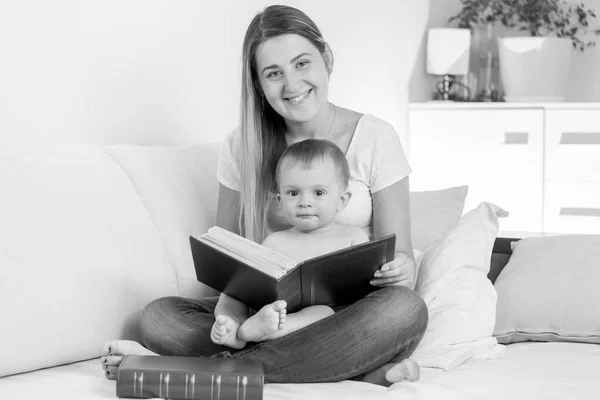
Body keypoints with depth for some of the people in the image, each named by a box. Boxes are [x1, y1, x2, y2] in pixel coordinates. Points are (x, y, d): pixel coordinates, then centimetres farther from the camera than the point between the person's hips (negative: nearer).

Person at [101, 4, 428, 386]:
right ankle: (361, 370, -28)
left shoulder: (374, 138, -3)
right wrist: (230, 303, -17)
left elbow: (400, 254, -2)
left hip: (350, 313, -2)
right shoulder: (242, 147, 3)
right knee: (159, 317, -23)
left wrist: (399, 271, -28)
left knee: (404, 308, -37)